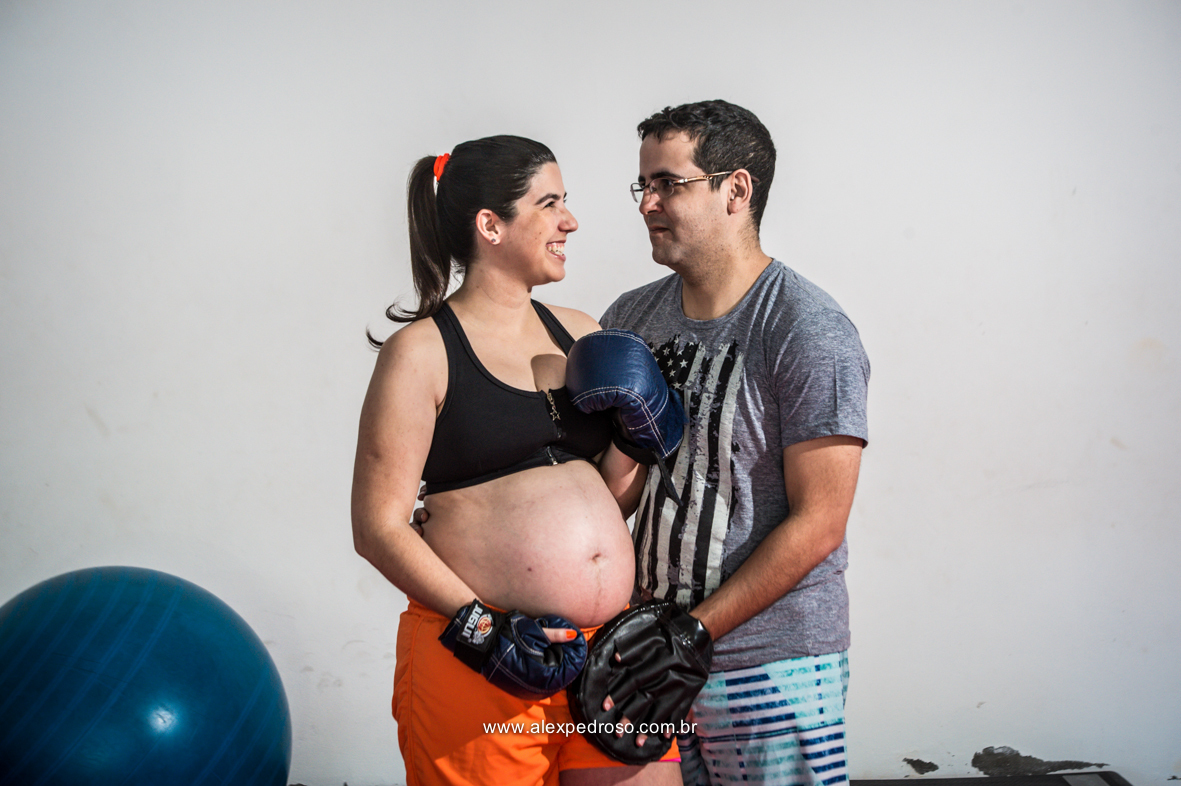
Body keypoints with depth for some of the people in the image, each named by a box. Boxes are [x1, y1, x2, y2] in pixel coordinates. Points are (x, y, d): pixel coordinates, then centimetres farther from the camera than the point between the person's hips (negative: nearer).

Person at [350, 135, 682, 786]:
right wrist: (480, 625, -17)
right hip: (477, 656, -5)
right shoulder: (422, 351, -5)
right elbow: (377, 525, -9)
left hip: (611, 643, 5)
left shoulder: (577, 332, 12)